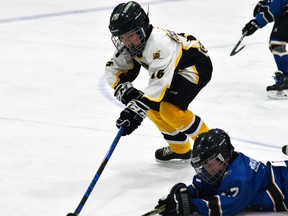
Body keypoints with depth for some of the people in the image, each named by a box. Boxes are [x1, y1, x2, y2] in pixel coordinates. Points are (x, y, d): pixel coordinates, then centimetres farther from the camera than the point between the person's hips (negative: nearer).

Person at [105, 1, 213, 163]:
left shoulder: (160, 43, -38)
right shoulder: (128, 45, -11)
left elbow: (160, 83, -44)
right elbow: (113, 70, -3)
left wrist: (138, 109, -49)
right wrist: (125, 90, -22)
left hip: (196, 66, -9)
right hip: (174, 69, 10)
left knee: (169, 108, -24)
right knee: (153, 107, 2)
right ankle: (180, 149, 20)